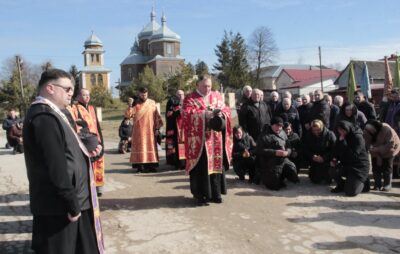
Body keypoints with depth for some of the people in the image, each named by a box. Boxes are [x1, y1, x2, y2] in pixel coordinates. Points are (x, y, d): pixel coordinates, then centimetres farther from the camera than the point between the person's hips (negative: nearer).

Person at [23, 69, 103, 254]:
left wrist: (84, 152, 7)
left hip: (61, 203, 10)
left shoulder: (47, 113, 13)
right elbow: (56, 167, -25)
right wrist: (72, 205, -20)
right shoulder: (45, 117, -21)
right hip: (58, 207, -10)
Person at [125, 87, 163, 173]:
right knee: (140, 146, -4)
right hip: (139, 130, -2)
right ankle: (140, 166, -3)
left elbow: (157, 116, 6)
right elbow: (127, 115, -8)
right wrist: (130, 106, -22)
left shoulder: (152, 103, 7)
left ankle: (150, 165, 10)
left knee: (150, 146, 4)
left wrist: (157, 128, -1)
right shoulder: (135, 104, 2)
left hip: (150, 130, 2)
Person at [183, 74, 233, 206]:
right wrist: (205, 114, -22)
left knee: (216, 164, 7)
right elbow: (188, 114, -13)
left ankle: (215, 193, 19)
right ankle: (200, 195, 6)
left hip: (216, 140, 4)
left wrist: (221, 114, -15)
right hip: (199, 140, -4)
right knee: (200, 167, -3)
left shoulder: (217, 96, 14)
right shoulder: (190, 99, 2)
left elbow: (226, 111, 8)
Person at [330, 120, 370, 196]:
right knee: (333, 170, -25)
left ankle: (363, 182, 16)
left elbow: (353, 155, -26)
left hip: (359, 167, -6)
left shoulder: (358, 137, -17)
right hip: (346, 165, 7)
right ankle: (341, 185, 7)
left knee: (350, 192, -16)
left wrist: (342, 142, -28)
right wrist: (334, 159, -8)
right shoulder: (341, 137, 5)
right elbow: (337, 151, 13)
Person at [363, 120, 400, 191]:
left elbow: (390, 145, -32)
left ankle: (387, 184, 4)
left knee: (387, 167, -6)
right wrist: (377, 156, -24)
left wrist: (378, 150, -39)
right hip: (376, 153, 4)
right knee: (375, 166, 0)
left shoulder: (387, 129, -34)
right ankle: (377, 184, 8)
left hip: (387, 151, -4)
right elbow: (368, 145, -19)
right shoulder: (366, 132, -23)